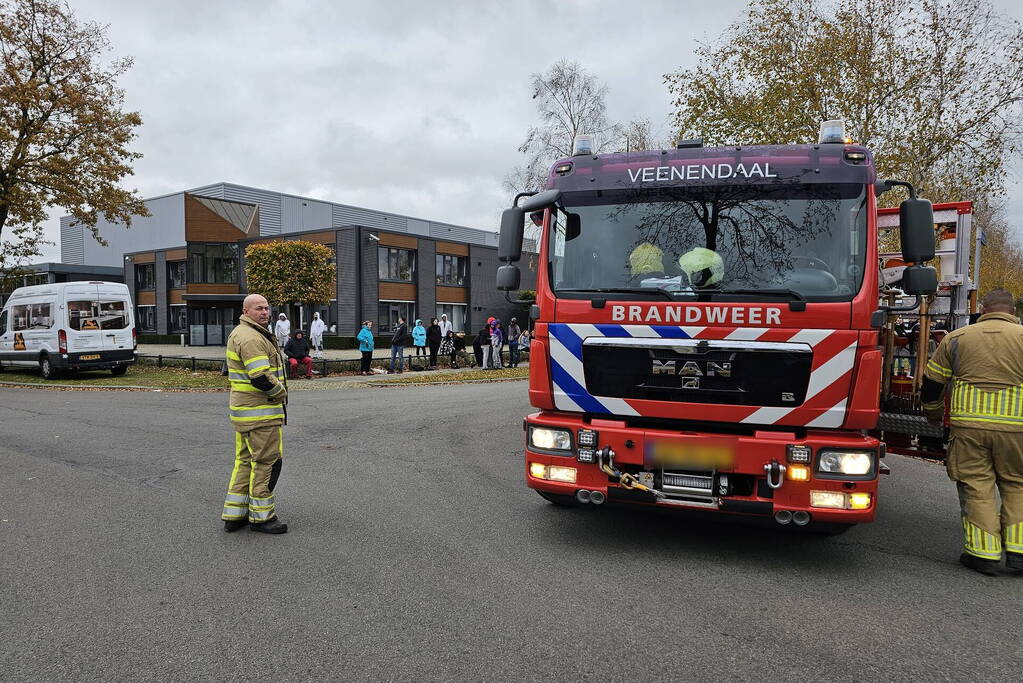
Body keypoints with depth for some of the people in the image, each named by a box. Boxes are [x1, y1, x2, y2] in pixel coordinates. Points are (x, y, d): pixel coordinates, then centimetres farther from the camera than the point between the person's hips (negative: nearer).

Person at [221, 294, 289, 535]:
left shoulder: (239, 334, 17)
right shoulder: (251, 338, -19)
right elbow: (261, 378, -27)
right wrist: (281, 392, -9)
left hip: (244, 411, 11)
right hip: (260, 413, -11)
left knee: (245, 461, 16)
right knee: (266, 462, -1)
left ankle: (234, 515, 24)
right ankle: (261, 516, 8)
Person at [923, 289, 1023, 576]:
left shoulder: (957, 338, 8)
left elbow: (931, 383, 11)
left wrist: (933, 415, 26)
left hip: (969, 424, 0)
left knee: (976, 487, 6)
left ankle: (984, 554, 6)